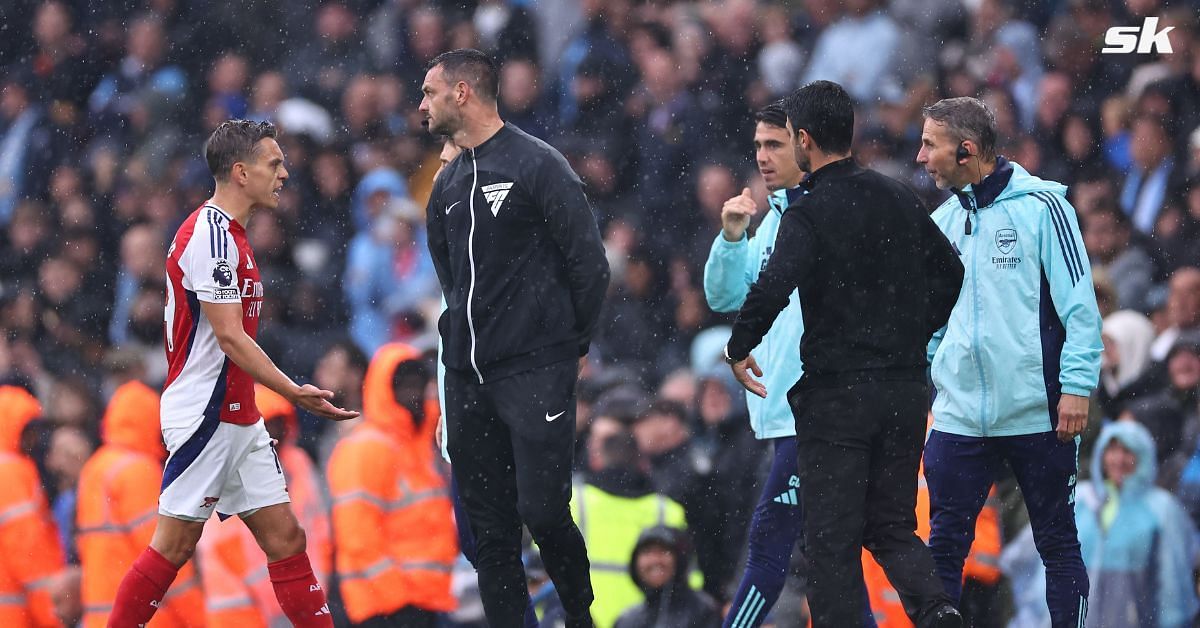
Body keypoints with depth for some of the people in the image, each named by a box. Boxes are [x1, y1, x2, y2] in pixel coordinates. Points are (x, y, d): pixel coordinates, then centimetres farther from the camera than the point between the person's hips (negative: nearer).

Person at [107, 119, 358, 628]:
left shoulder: (230, 233, 16)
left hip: (239, 420, 10)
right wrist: (294, 392, -21)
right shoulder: (210, 235, -16)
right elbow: (230, 338, -20)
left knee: (285, 537, 4)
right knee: (175, 544, -6)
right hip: (204, 415, -10)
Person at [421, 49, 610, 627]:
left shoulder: (536, 164, -7)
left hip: (535, 376, -7)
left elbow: (589, 262, -7)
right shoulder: (448, 183, 15)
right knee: (487, 522, 5)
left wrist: (571, 344, -1)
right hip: (468, 378, 7)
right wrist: (465, 331, 16)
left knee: (542, 510, -12)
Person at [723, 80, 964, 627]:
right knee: (892, 526, 13)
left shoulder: (807, 215, -12)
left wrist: (739, 349, -9)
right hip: (905, 388, 6)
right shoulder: (898, 200, 8)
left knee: (833, 540, 2)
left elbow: (771, 291, -25)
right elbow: (949, 272, 18)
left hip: (835, 391, -6)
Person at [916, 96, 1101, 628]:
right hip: (959, 415, 5)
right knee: (944, 544, 1)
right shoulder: (942, 221, 11)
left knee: (1057, 543, 4)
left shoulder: (1041, 206, -5)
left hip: (1038, 415, -5)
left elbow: (1079, 304, -8)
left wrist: (1076, 385, -14)